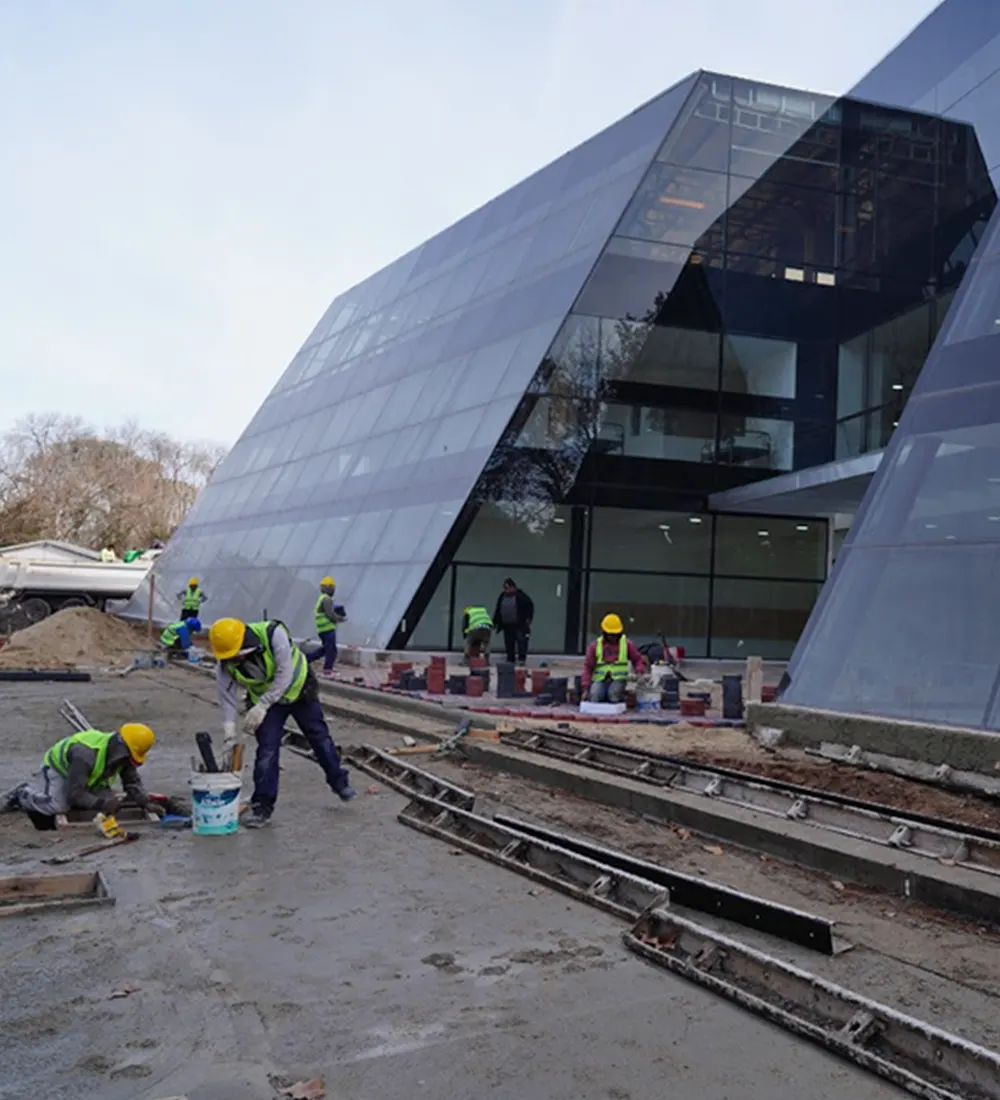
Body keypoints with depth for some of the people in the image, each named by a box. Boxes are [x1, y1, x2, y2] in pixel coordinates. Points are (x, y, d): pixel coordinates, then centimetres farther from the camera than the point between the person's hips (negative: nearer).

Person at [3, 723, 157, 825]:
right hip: (59, 768, -8)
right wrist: (103, 804, -46)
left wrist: (145, 802, -27)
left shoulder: (122, 755, -19)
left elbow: (133, 782, -11)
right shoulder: (85, 754, -43)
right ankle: (22, 795, 1)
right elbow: (75, 794, -40)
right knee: (58, 806, -31)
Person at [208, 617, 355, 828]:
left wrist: (261, 707, -37)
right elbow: (227, 700, -16)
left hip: (299, 689, -1)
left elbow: (284, 675, -35)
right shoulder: (226, 666, -24)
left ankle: (339, 782, 33)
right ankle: (262, 806, 0)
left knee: (319, 738, 13)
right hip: (263, 699, 2)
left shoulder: (273, 634, -37)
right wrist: (229, 736, -24)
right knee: (267, 751, -9)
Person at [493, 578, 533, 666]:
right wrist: (494, 623, 17)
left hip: (520, 625, -5)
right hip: (507, 625, 5)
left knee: (521, 641, -12)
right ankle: (510, 661, 11)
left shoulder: (521, 596, -7)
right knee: (509, 643, 6)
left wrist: (528, 619, -12)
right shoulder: (502, 596, 10)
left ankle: (522, 659, -9)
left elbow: (530, 606, -6)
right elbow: (497, 611, 18)